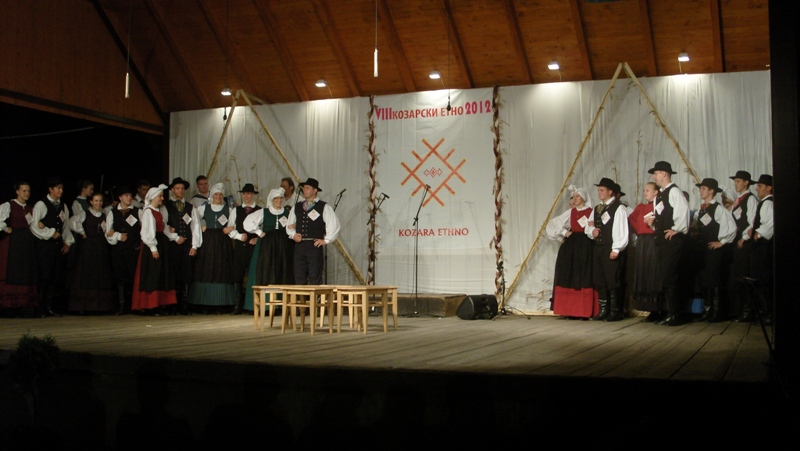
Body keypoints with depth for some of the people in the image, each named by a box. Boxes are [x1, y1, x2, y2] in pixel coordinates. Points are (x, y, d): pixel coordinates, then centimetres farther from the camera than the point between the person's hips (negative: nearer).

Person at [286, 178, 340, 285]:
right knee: (299, 279, 5)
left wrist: (326, 240, -7)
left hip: (315, 245, -5)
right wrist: (293, 235, 3)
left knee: (315, 280, -3)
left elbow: (334, 225, -5)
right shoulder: (296, 207, 15)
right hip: (299, 246, 5)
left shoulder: (324, 207, 0)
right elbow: (289, 225, 22)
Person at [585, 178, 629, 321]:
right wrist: (591, 231, 0)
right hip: (598, 248, 8)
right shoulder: (596, 209, 18)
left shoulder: (619, 208, -6)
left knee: (613, 281, -6)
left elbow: (622, 231, -12)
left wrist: (616, 249, -18)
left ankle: (615, 311, 1)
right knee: (599, 281, 8)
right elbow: (588, 227, 23)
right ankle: (604, 311, 15)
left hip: (611, 250, -8)